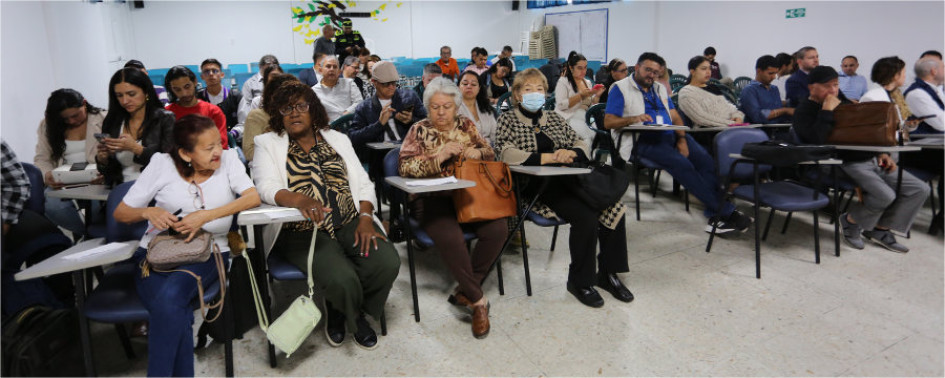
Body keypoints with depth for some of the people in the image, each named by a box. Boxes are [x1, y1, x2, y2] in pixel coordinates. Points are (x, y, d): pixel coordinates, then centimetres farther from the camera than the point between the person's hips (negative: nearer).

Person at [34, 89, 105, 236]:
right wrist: (47, 175, -14)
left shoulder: (103, 120, 2)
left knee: (94, 205, -36)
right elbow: (42, 159, 10)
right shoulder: (47, 126, 12)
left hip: (94, 179, -3)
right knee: (53, 206, -29)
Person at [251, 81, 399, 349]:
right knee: (341, 277, -30)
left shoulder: (337, 139, 17)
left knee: (387, 263, -21)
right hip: (301, 232, -3)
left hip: (350, 223, 4)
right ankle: (352, 316, 10)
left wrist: (366, 218, -7)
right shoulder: (268, 144, 7)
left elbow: (362, 183, 11)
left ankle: (342, 311, 10)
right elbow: (267, 187, -10)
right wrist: (299, 199, -32)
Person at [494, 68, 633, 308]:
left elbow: (581, 145, 18)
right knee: (585, 216, -29)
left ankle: (608, 272, -1)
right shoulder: (508, 120, 7)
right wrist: (549, 157, -17)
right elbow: (506, 154, -11)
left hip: (567, 179, 6)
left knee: (614, 208, -18)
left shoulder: (554, 118, 22)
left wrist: (571, 153, -8)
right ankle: (580, 282, -10)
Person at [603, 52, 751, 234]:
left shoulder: (660, 88, 24)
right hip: (643, 139, -6)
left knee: (705, 159, -19)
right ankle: (724, 211, -25)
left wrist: (682, 139, -1)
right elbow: (608, 122, -5)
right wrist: (634, 118, -22)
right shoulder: (620, 88, 5)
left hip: (669, 134, 7)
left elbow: (675, 117, 18)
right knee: (681, 163, -29)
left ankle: (715, 214, -23)